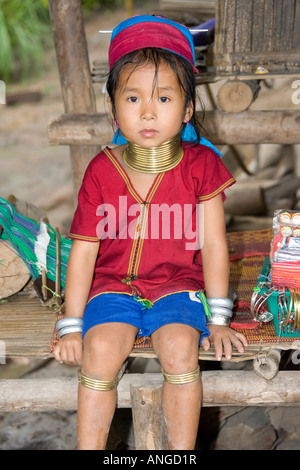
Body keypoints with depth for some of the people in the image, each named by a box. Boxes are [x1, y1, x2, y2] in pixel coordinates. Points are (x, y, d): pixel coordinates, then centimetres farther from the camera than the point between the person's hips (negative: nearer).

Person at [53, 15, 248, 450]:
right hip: (113, 286, 1)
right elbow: (83, 249, -1)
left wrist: (218, 319, -3)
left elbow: (213, 243, -2)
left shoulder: (200, 164, -4)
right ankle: (90, 448, -9)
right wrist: (71, 325, -2)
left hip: (178, 285, 0)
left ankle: (182, 451, -11)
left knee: (180, 348, -28)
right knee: (100, 349, -26)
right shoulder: (101, 171, -3)